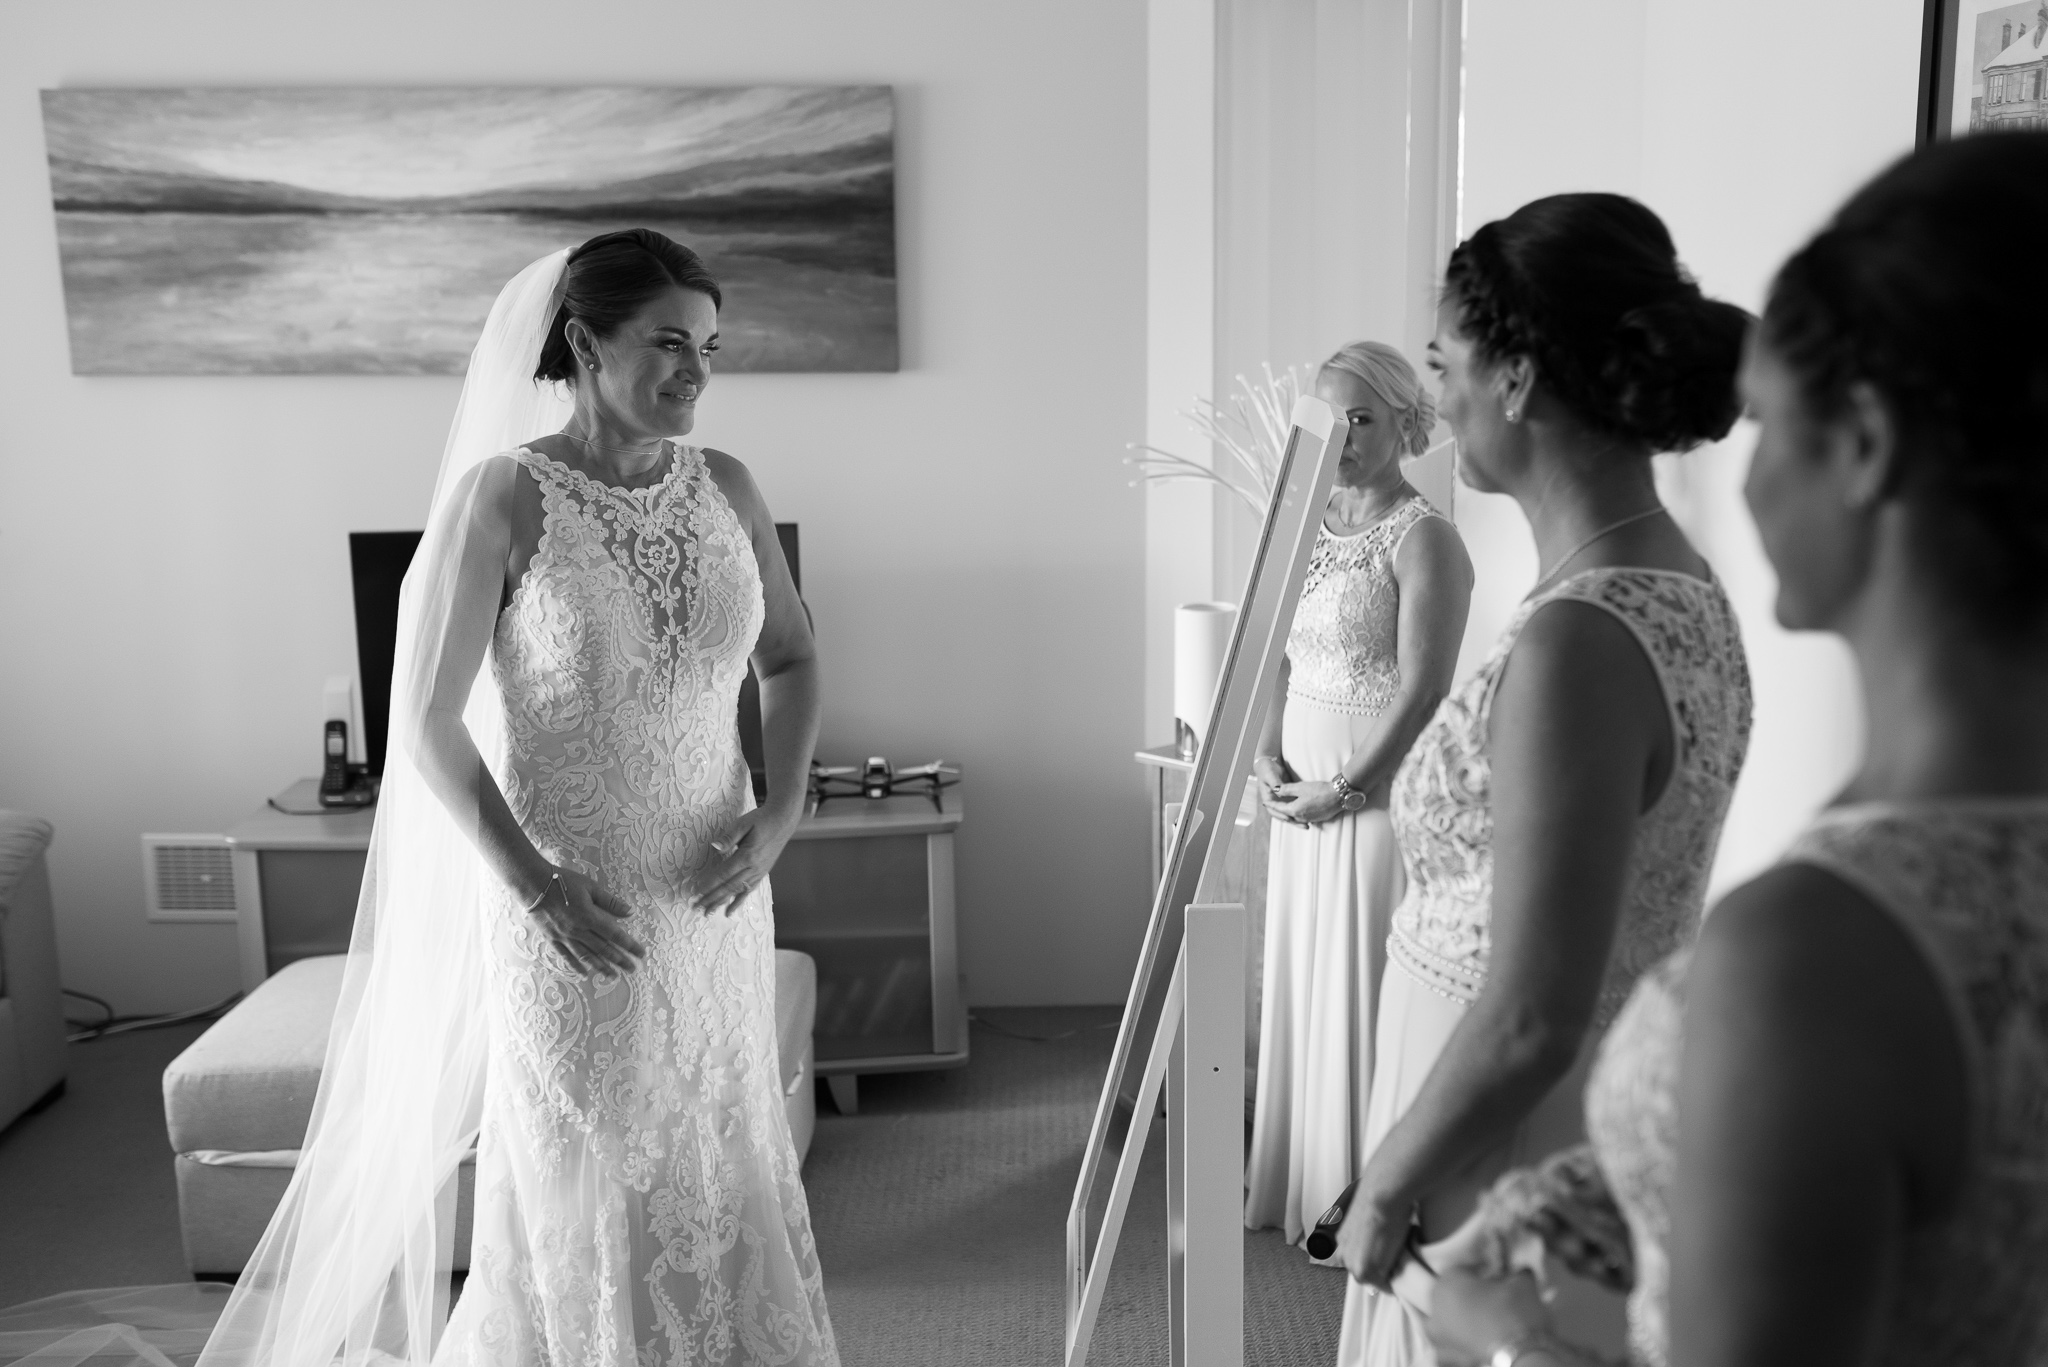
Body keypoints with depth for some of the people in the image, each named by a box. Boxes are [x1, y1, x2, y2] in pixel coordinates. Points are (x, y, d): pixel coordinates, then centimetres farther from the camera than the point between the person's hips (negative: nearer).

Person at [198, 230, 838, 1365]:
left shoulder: (725, 488, 0)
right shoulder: (501, 496, -14)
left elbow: (790, 658, 12)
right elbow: (425, 725, -11)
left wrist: (781, 811, -2)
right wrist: (533, 885, -16)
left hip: (715, 894, 5)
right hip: (571, 906, -4)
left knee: (718, 1164, 16)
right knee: (584, 1182, 11)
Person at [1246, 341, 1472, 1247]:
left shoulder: (1423, 539, -12)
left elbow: (1422, 693, -17)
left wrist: (1342, 788, -16)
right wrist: (1267, 754, 1)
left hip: (1378, 793, -7)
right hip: (1304, 794, 8)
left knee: (1364, 990, 2)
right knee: (1298, 983, 15)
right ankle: (1301, 1180, 31)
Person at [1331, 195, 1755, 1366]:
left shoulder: (1579, 641, -27)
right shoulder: (1685, 595, 1)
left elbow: (1529, 1022, -26)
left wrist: (1386, 1186, -13)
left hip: (1517, 1173, -8)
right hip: (1612, 1136, 8)